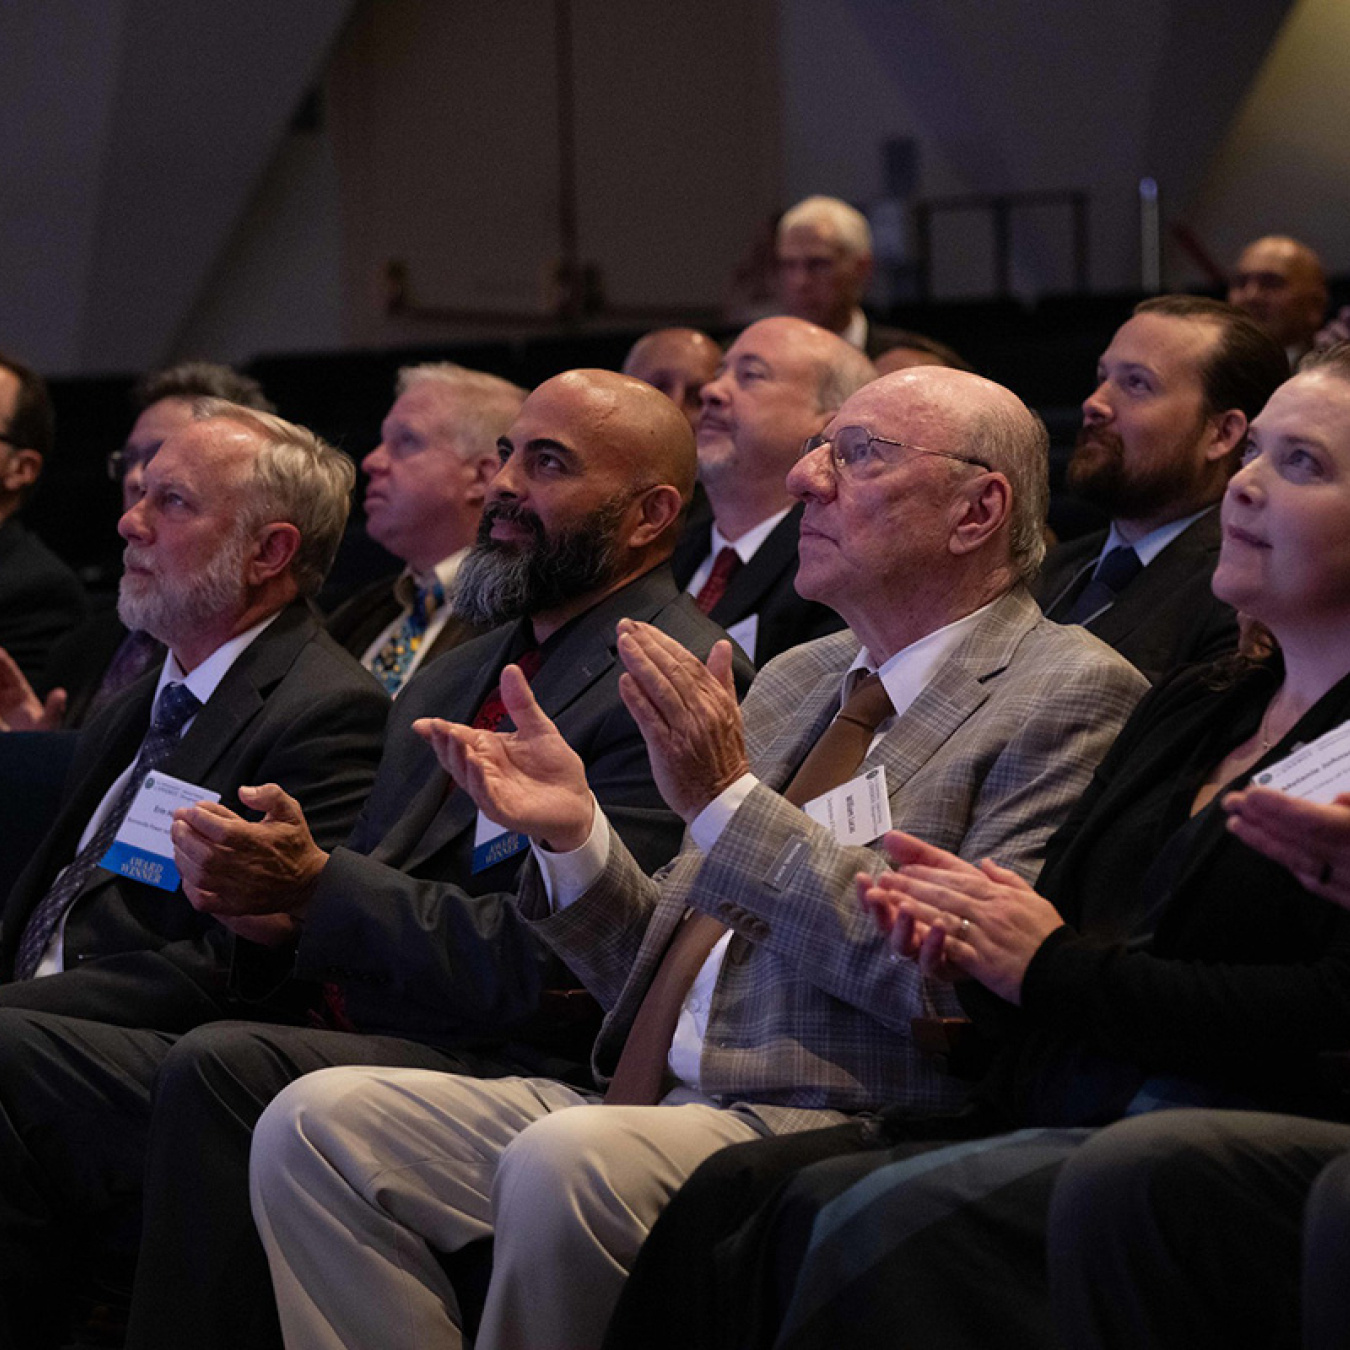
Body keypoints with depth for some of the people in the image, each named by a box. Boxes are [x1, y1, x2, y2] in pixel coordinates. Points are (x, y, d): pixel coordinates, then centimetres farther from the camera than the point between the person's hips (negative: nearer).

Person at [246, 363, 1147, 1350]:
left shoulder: (1070, 694, -3)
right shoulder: (795, 680, 22)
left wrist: (729, 802, -15)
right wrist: (577, 834, 3)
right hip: (648, 1111, 8)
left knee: (565, 1161, -34)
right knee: (319, 1122, -8)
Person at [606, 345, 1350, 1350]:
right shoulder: (1187, 711, 23)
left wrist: (1056, 963, -10)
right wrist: (976, 938, -2)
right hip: (1053, 1117, 8)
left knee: (889, 1221, -30)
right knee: (745, 1193, -17)